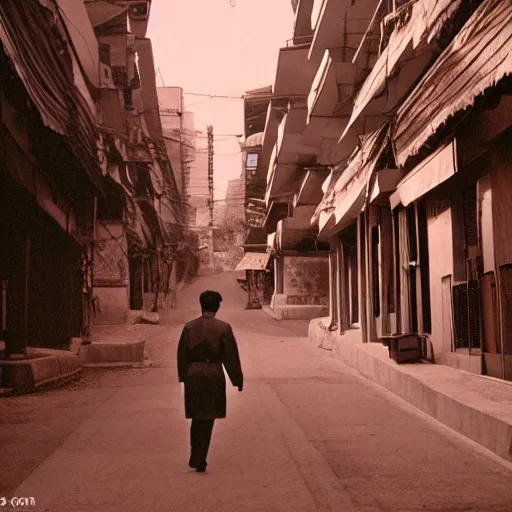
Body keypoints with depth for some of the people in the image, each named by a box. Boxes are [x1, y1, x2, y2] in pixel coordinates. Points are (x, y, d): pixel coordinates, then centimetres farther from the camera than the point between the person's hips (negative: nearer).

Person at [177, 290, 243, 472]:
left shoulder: (189, 327, 0)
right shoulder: (223, 328, -7)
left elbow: (182, 354, 4)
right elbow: (231, 356, -5)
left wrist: (183, 377, 15)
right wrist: (238, 379, 4)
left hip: (193, 375, 2)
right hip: (214, 376, -2)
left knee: (197, 418, 17)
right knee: (208, 419, 8)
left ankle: (196, 457, 24)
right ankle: (199, 460, 7)